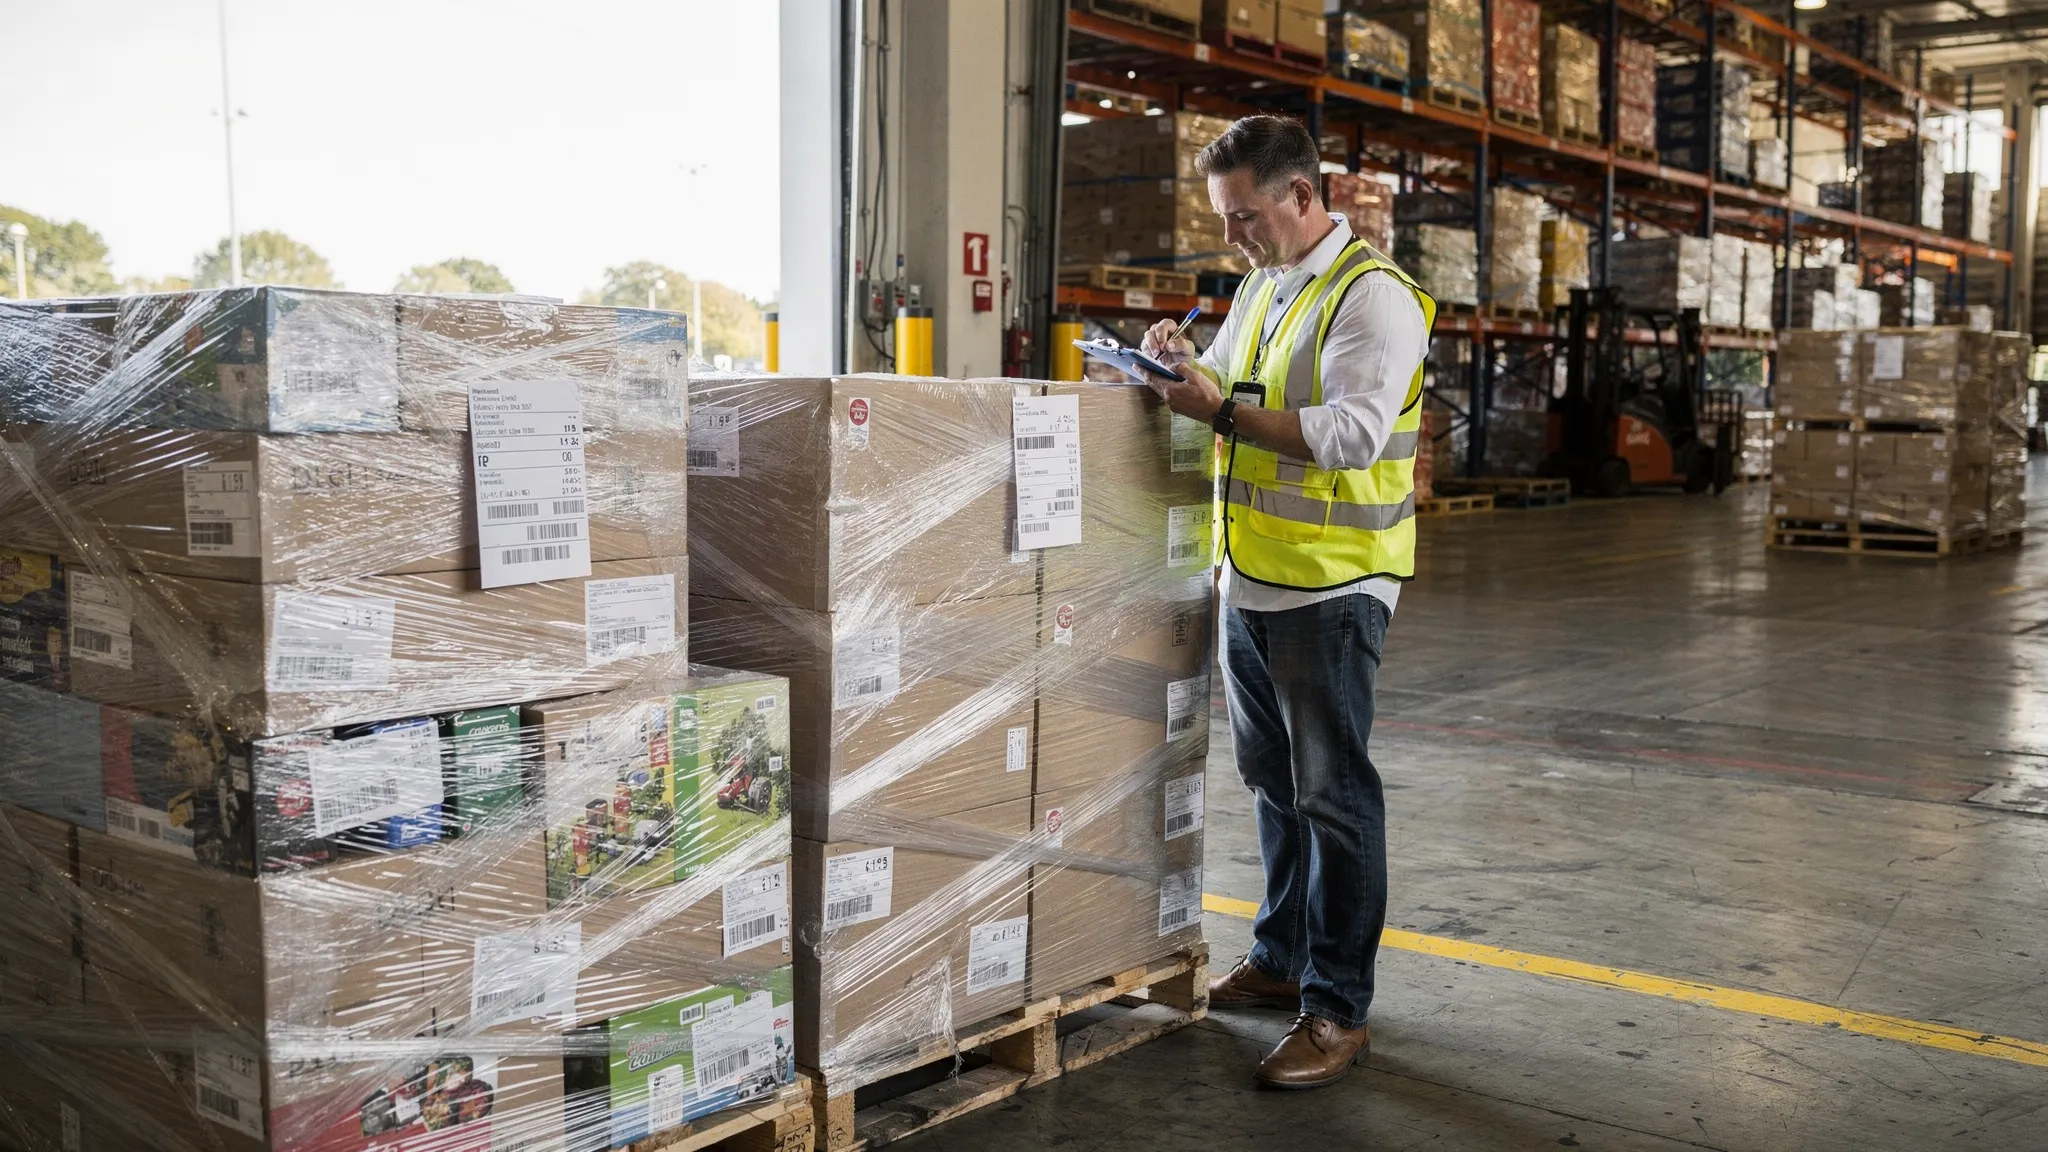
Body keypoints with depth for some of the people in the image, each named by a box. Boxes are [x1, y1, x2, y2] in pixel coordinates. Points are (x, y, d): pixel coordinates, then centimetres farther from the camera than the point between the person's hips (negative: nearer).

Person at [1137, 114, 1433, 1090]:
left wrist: (1223, 408, -25)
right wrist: (1184, 363, 3)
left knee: (1332, 794, -2)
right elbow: (1238, 397, 24)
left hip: (1328, 588, -9)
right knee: (1272, 781, 18)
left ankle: (1337, 1009, 7)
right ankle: (1281, 959, 33)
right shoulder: (1261, 287, 15)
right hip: (1250, 578, 9)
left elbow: (1352, 432, -25)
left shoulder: (1373, 296, -13)